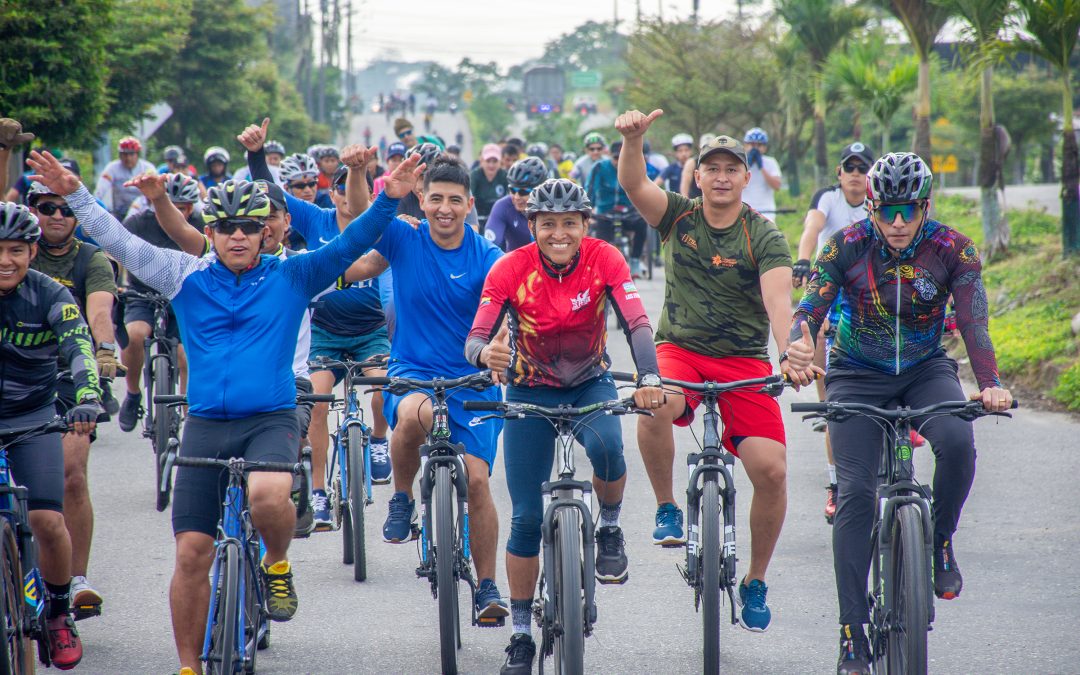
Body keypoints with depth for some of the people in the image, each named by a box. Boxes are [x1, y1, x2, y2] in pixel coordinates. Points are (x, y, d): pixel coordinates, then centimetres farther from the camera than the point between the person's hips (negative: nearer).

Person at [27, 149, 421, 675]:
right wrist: (74, 195, -5)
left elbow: (349, 246, -5)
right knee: (192, 553, -1)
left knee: (268, 494, -34)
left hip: (270, 420, -2)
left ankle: (277, 565, 0)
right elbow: (119, 242, 5)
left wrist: (388, 200, -18)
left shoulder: (291, 278, 4)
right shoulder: (187, 276, 6)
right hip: (205, 425, 2)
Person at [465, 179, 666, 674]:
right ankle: (521, 635, 10)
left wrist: (649, 378, -47)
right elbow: (475, 340, -25)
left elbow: (637, 323, -29)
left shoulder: (604, 259, -19)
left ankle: (609, 530, -4)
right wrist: (486, 354, -50)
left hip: (590, 383, 0)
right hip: (530, 391, 0)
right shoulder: (510, 270, -20)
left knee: (606, 446, -35)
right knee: (526, 517, -3)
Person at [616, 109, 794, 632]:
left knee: (771, 470, -15)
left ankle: (755, 581, 9)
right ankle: (667, 508, -9)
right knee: (656, 407, -36)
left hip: (744, 362, 0)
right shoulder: (679, 217, 2)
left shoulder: (763, 236, -5)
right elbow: (633, 183, -15)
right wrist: (633, 138, -36)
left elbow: (778, 299, -20)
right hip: (680, 350, 0)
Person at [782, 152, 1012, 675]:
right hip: (858, 376, -1)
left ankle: (940, 544, -3)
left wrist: (990, 385, -38)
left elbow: (973, 323, -21)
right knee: (855, 493, -14)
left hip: (925, 370, 1)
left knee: (958, 443, -31)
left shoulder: (953, 250, -15)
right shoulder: (846, 247, -16)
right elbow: (809, 309, -22)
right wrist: (796, 350, -45)